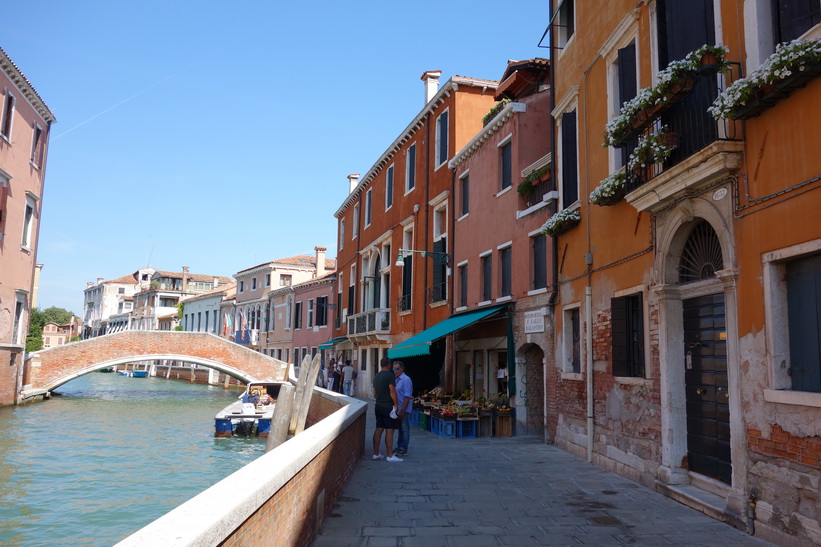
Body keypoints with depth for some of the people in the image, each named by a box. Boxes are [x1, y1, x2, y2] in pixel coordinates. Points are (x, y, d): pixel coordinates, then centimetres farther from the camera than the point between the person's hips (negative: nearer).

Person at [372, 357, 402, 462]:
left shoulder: (376, 376, 12)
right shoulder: (390, 376, -12)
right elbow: (392, 391, -17)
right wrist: (395, 405, -13)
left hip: (378, 405, 8)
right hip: (388, 406, -8)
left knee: (378, 429, 10)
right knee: (389, 431, -4)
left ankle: (376, 454, 12)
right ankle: (390, 456, -3)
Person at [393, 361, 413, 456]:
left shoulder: (406, 380, -15)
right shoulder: (396, 379, 13)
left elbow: (407, 396, -18)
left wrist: (402, 411, -21)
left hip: (404, 409, -8)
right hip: (398, 409, 9)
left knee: (404, 429, -1)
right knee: (400, 429, 16)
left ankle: (404, 449, 5)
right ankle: (399, 447, 25)